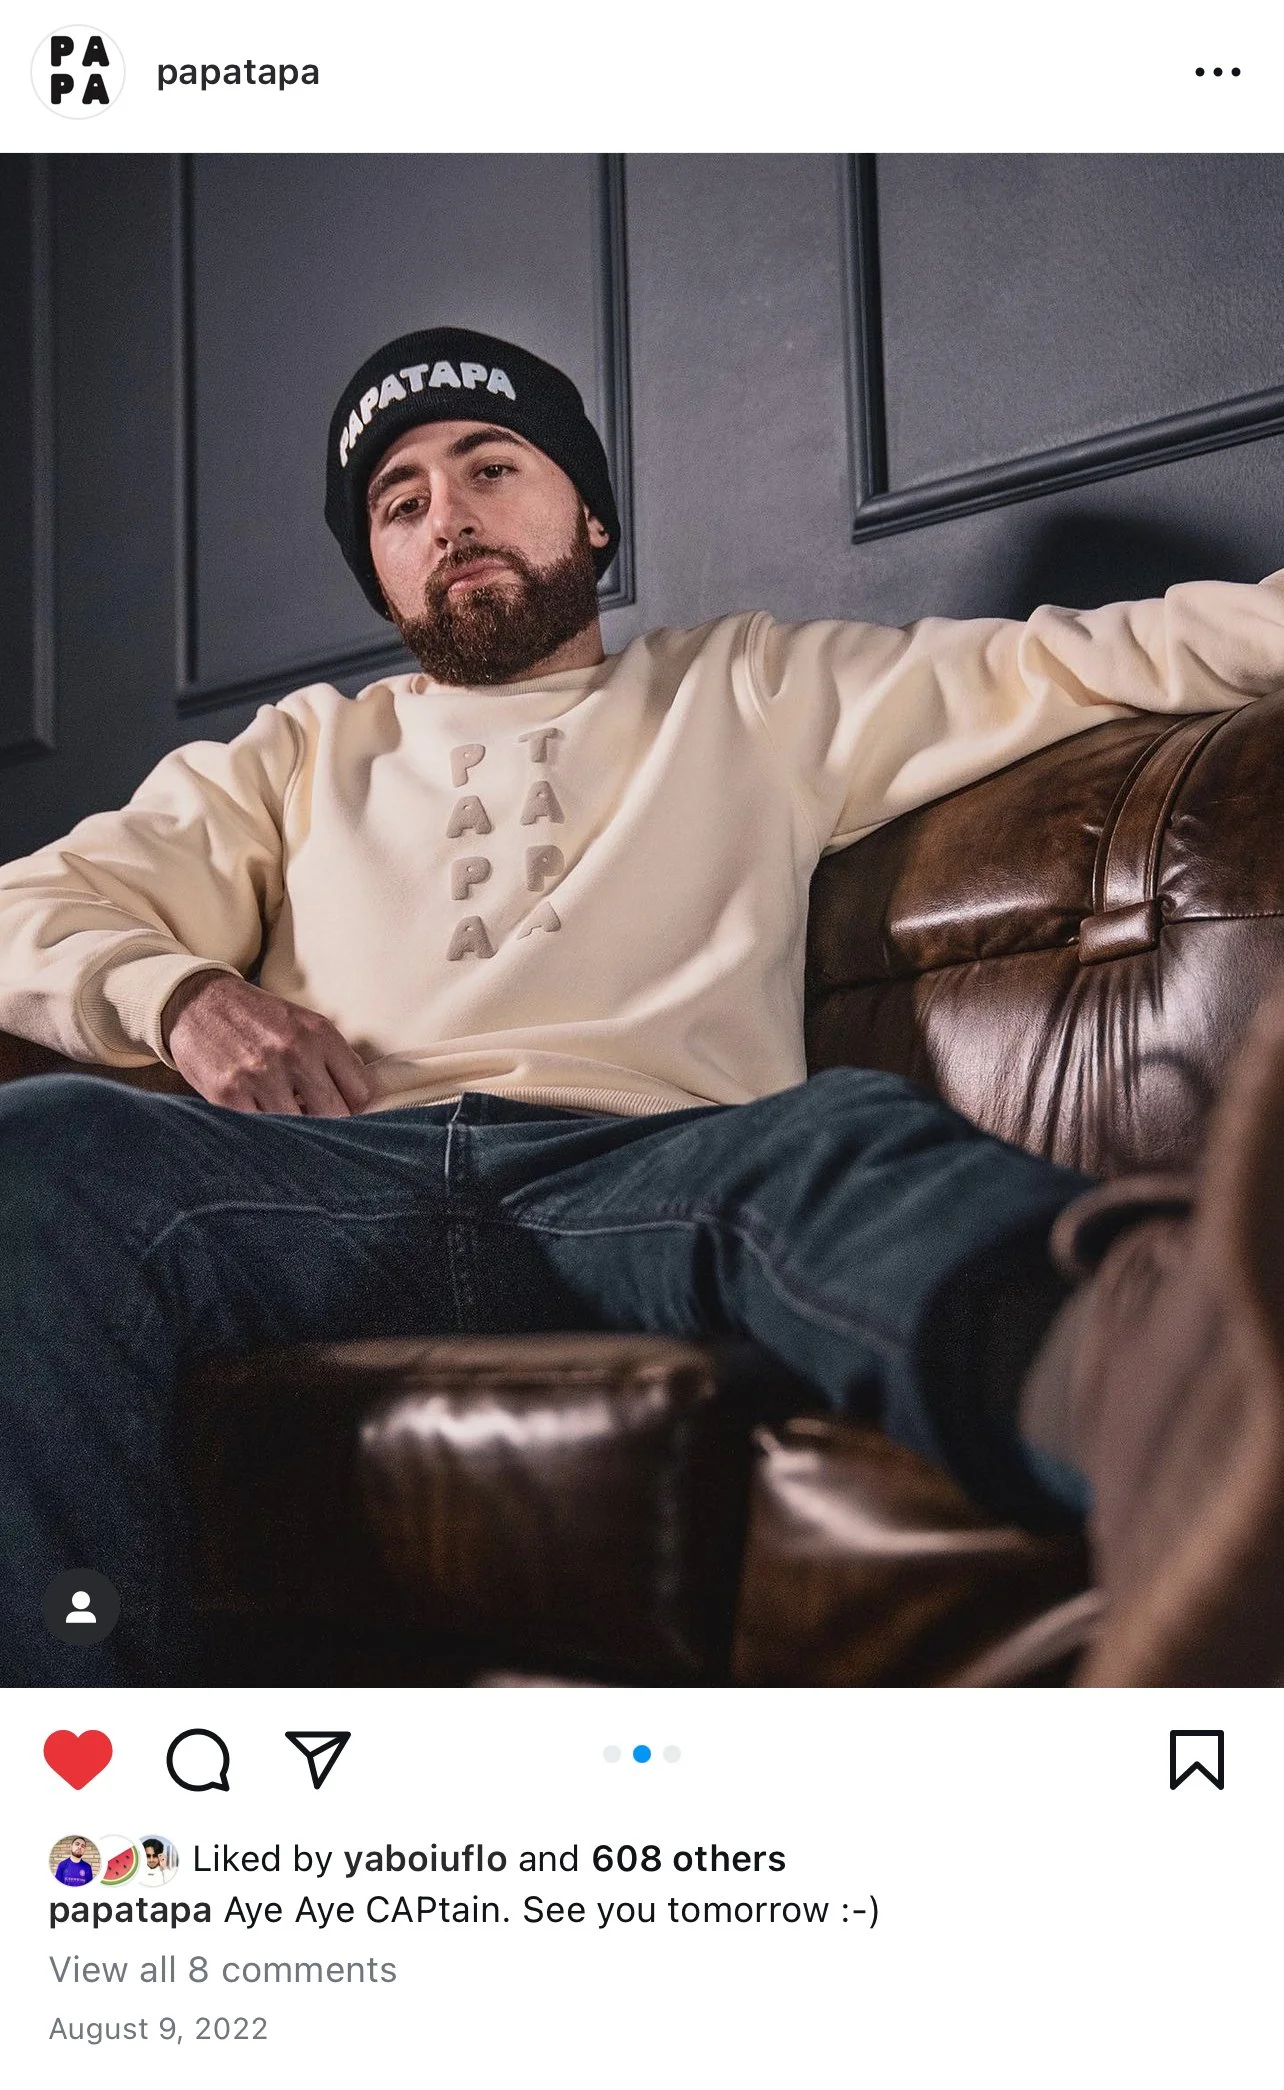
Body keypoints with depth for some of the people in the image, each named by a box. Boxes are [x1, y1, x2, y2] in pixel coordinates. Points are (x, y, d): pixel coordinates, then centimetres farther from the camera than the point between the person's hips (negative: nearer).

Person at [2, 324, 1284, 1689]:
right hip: (344, 1181, 2)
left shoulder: (753, 693, 33)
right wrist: (182, 995, 2)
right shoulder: (302, 750, 35)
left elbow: (1050, 665, 23)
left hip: (645, 1168, -1)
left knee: (846, 1140, -38)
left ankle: (1141, 1381, -73)